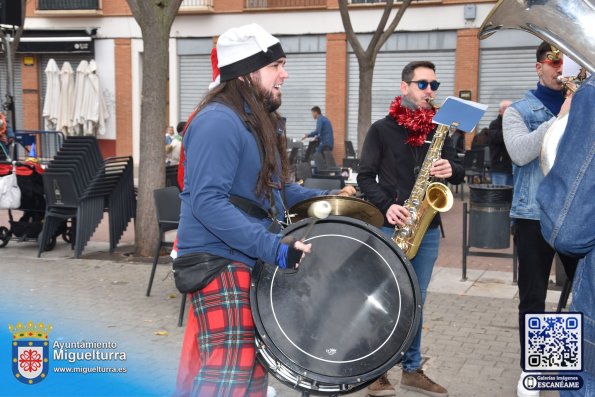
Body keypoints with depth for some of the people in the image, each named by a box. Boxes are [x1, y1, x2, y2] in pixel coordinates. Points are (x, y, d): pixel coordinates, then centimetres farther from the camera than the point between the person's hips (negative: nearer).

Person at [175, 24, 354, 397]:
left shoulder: (259, 120, 15)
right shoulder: (219, 121, -18)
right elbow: (207, 202, -27)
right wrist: (273, 247, -32)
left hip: (252, 259, 10)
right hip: (222, 261, -10)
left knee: (256, 366, 19)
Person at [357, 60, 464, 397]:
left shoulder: (438, 130, 10)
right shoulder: (382, 129, -1)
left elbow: (458, 171, 12)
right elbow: (365, 177, -3)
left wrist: (451, 170, -11)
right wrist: (387, 205, -18)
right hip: (390, 227, -4)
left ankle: (412, 370, 23)